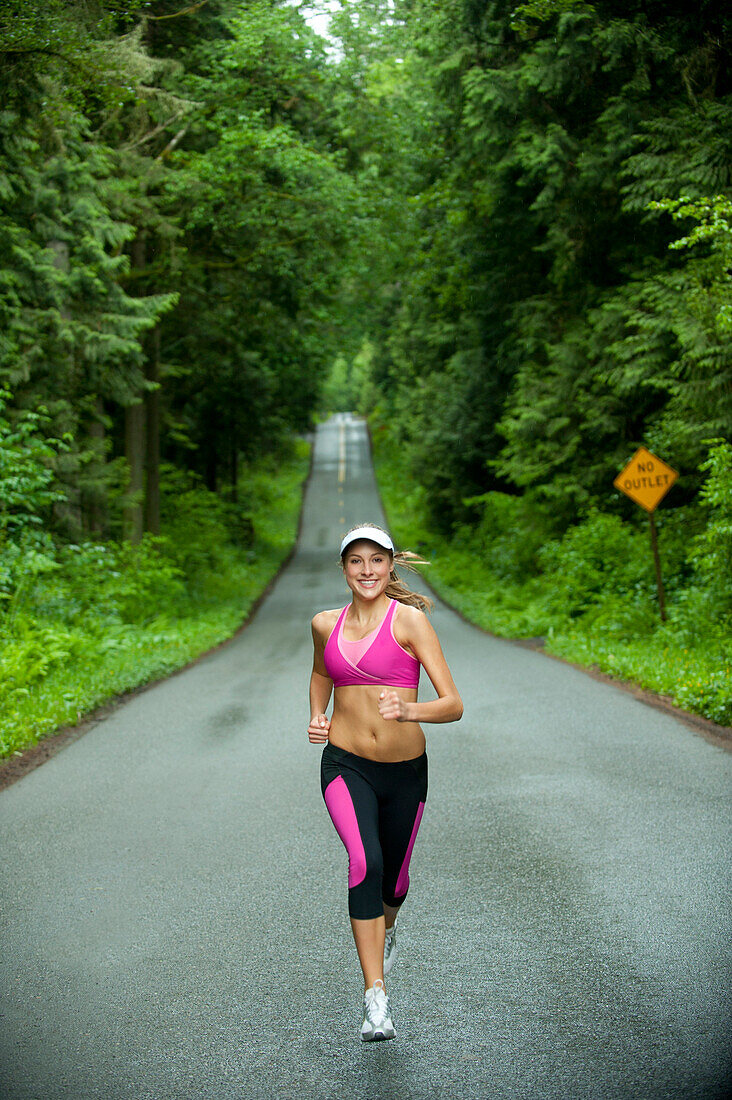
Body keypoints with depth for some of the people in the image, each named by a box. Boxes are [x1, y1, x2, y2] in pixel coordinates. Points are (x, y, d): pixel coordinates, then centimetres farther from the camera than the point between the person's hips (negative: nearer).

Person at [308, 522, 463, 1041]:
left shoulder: (410, 620, -11)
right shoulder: (326, 624, 2)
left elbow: (453, 705, -16)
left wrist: (409, 711, -35)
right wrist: (317, 715, 8)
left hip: (405, 769, -1)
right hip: (345, 765, 1)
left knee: (393, 877, 17)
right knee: (364, 862, -25)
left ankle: (387, 929, 56)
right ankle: (376, 998, -23)